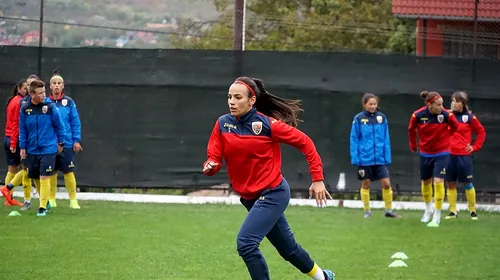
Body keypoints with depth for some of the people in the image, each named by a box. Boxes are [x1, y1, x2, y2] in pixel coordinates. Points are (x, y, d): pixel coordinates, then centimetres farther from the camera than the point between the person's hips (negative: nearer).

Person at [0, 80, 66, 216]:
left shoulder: (50, 106, -10)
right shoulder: (25, 109, -2)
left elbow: (59, 125, -1)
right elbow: (22, 129, 7)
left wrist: (60, 142, 4)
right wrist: (22, 146, 6)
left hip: (48, 149, -4)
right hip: (32, 150, 4)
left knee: (44, 178, -11)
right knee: (35, 178, 12)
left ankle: (43, 207, -6)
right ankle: (45, 201, 32)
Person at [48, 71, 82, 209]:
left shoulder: (69, 102, -1)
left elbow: (75, 122, 0)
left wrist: (76, 140, -5)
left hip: (67, 144, -1)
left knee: (68, 172, -1)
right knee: (51, 172, 8)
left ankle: (73, 200, 6)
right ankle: (51, 200, 19)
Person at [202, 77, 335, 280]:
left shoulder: (267, 124, -17)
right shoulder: (222, 124, -4)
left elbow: (304, 143, -9)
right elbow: (214, 158, -5)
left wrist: (317, 179, -10)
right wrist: (209, 166, -29)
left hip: (272, 194, -6)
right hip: (249, 197, 6)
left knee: (246, 243, -21)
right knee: (288, 248, 19)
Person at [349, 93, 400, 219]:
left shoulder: (382, 118, 2)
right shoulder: (359, 119, -6)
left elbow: (386, 139, 5)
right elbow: (354, 140, -3)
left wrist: (387, 158, 3)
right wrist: (355, 159, -7)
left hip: (379, 158, 2)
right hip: (364, 159, -2)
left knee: (386, 183, -2)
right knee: (365, 184, 8)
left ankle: (388, 210, 13)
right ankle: (367, 211, 21)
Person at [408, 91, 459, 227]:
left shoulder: (446, 115, -20)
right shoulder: (418, 115, -18)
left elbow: (455, 127, 1)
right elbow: (411, 129, 3)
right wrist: (413, 145, 14)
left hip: (441, 153, -2)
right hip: (425, 153, 2)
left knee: (438, 182, -13)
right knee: (426, 182, 16)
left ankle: (437, 217, -4)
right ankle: (428, 210, 41)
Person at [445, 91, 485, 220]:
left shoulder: (469, 117, -2)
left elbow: (481, 132, 7)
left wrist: (475, 147, 2)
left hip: (464, 155, -2)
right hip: (448, 155, 2)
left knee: (467, 183, 3)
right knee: (451, 183, 4)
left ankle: (473, 211, 14)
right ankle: (453, 211, 11)